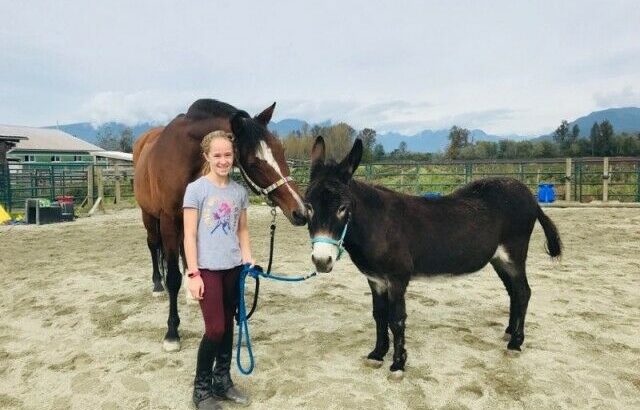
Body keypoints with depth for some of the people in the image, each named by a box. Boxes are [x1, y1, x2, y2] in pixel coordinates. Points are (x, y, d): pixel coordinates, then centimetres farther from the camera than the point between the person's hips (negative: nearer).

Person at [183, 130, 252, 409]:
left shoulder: (239, 191, 5)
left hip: (233, 268, 5)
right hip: (208, 269, -5)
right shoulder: (196, 189, -8)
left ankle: (222, 380, 30)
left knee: (228, 326, 13)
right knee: (215, 329, -6)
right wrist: (193, 273, -13)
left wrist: (248, 259, 2)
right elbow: (189, 236, -9)